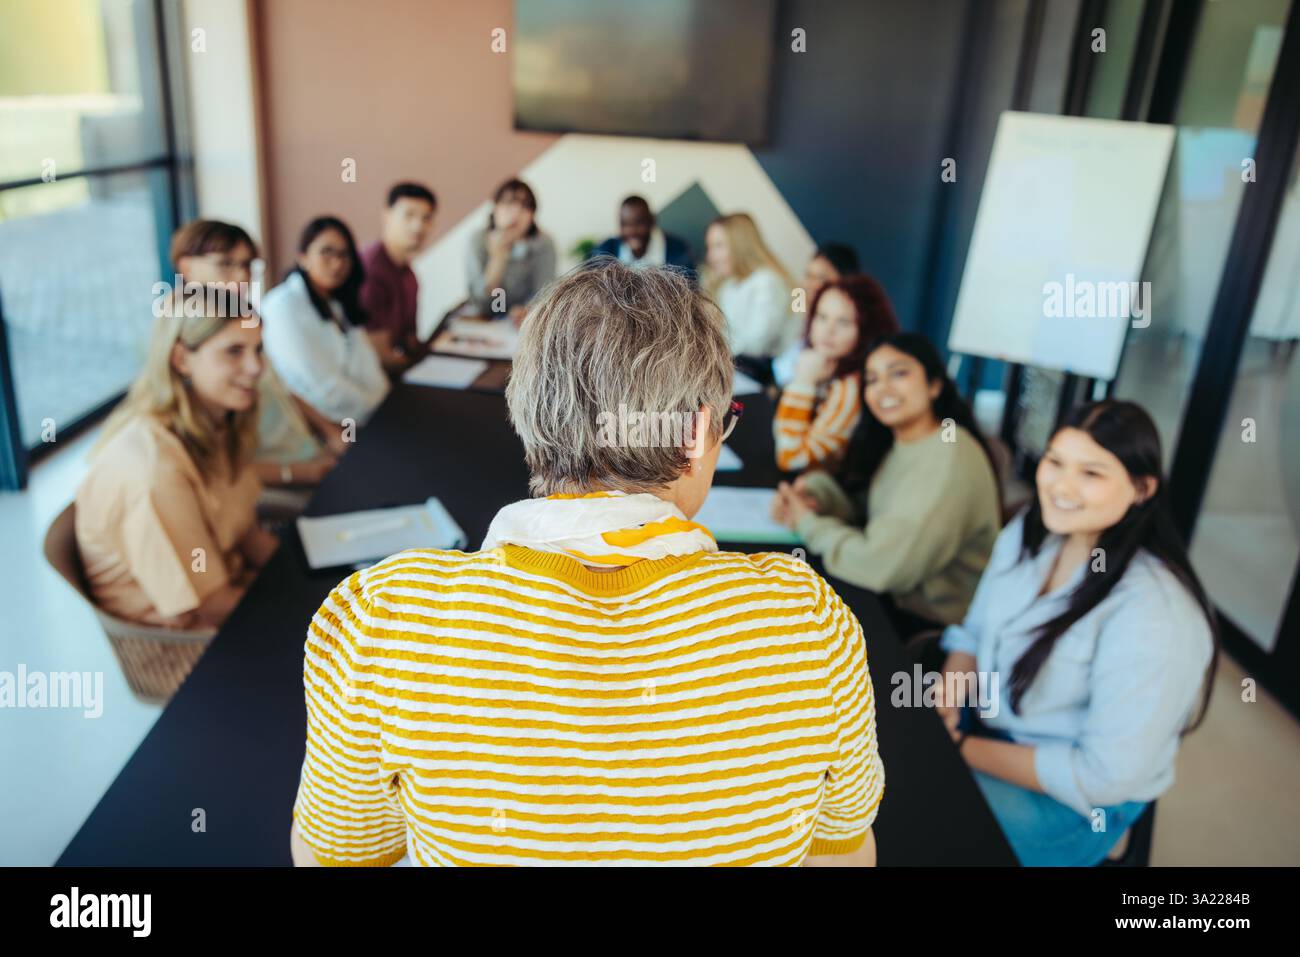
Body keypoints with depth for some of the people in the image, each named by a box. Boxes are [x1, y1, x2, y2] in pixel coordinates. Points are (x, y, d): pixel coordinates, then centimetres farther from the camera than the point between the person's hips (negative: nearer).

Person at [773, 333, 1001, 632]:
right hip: (892, 596, 7)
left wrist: (808, 524, -15)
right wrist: (815, 494, -14)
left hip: (930, 624, -7)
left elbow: (878, 565, -30)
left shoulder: (949, 460, -26)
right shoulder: (895, 440, 2)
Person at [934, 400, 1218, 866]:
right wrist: (940, 714, -12)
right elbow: (974, 633, 6)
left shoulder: (1152, 614, -28)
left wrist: (963, 749, -20)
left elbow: (1105, 774, -25)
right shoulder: (1027, 531, -5)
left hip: (1077, 803, -6)